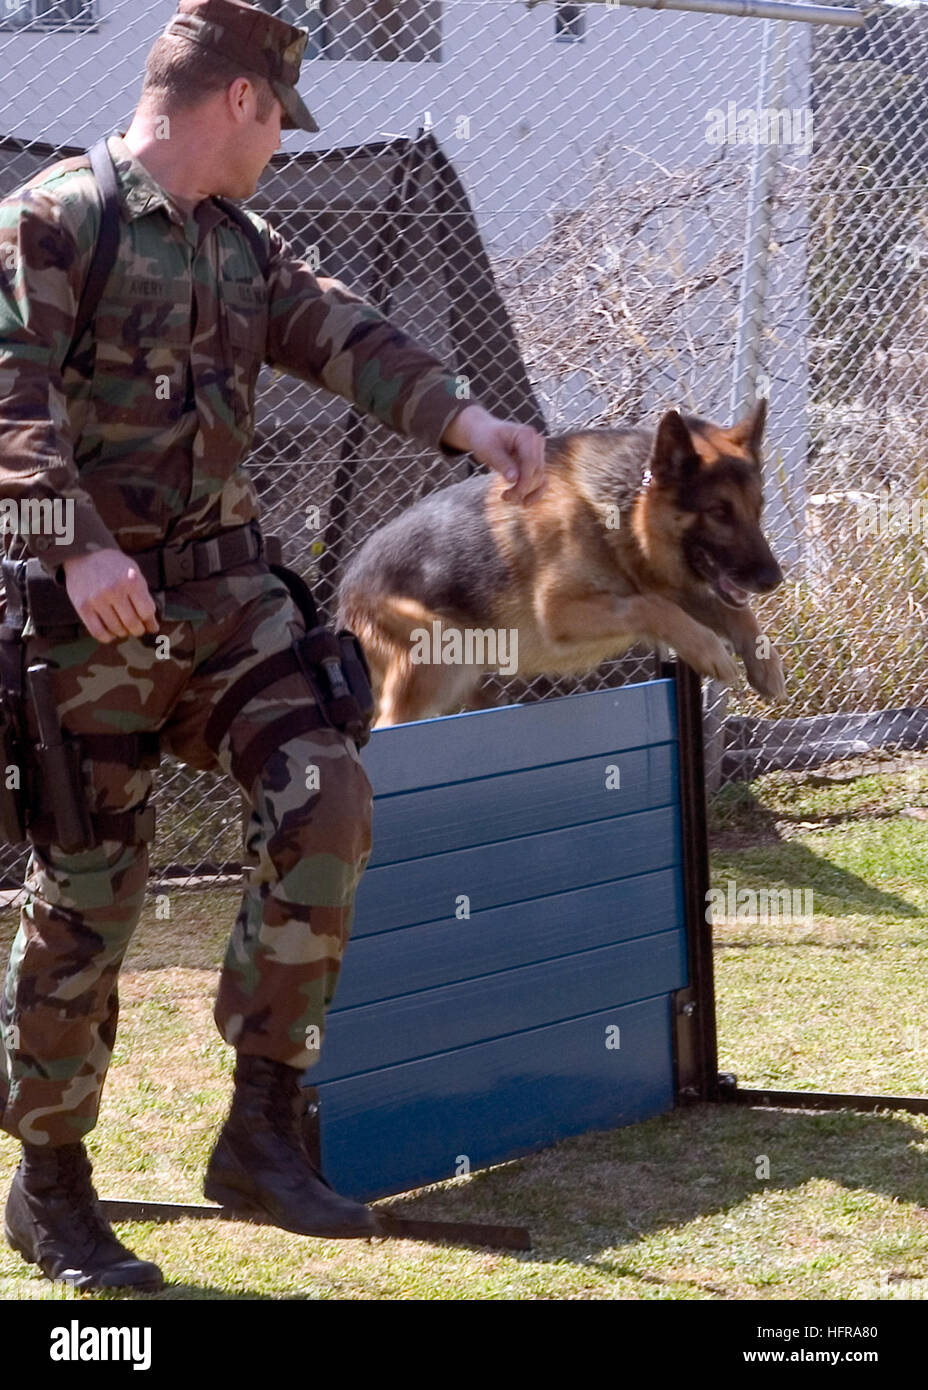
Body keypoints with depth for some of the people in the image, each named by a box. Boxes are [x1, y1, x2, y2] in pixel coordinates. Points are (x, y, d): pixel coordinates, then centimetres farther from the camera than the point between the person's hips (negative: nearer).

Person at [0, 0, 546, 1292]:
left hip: (225, 590, 7)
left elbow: (346, 340, 7)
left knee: (324, 798, -12)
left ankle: (264, 1125, -5)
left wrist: (464, 420, -8)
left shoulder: (246, 250, 17)